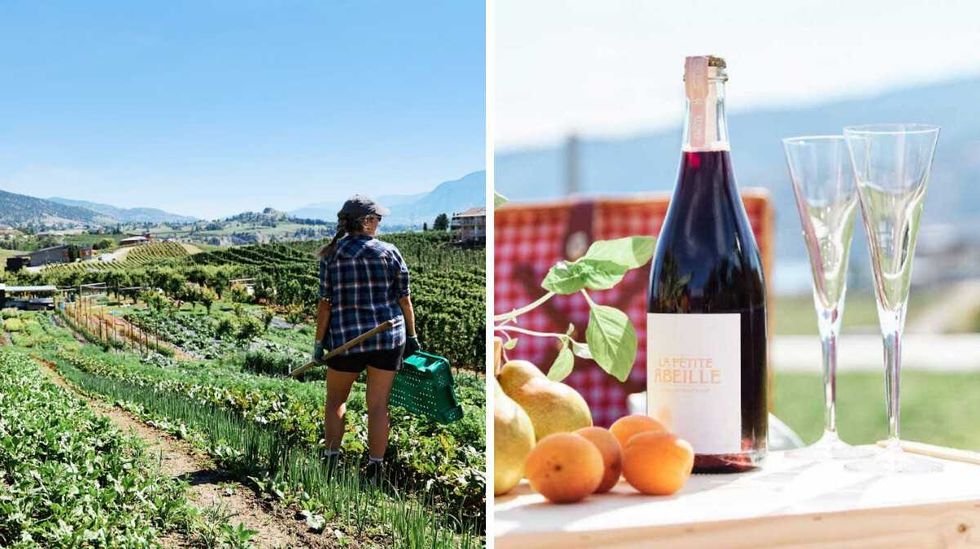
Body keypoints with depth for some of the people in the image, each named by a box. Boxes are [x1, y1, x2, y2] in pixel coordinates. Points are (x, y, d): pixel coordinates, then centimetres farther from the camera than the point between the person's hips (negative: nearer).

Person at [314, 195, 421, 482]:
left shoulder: (332, 256, -3)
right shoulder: (390, 253, -3)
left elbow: (325, 304, -5)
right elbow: (404, 299, 0)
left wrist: (319, 343, 1)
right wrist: (411, 336, 11)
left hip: (345, 339, 0)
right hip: (388, 337, 0)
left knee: (335, 399, 19)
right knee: (378, 405, 7)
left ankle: (331, 460, 15)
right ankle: (375, 470, 11)